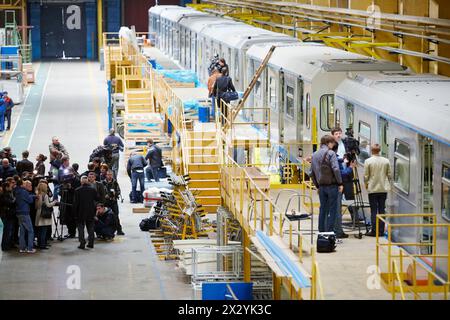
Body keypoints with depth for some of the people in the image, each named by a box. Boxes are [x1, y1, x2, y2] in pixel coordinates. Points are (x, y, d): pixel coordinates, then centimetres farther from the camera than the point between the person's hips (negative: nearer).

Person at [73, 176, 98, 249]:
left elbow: (75, 202, -10)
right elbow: (97, 199, 5)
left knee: (81, 227, 4)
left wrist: (75, 212, -2)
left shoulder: (78, 190, -11)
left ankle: (82, 243, -2)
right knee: (90, 227, 13)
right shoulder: (92, 190, -3)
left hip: (81, 213, -3)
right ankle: (91, 243, 12)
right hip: (90, 213, 3)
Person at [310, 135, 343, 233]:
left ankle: (321, 231, 14)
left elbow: (312, 173, 16)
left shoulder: (314, 155, 12)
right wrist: (340, 183, -11)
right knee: (332, 210, -2)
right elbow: (336, 169, -17)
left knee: (322, 209, 12)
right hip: (331, 185, -6)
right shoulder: (330, 153, -9)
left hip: (321, 186, 6)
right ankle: (329, 231, -5)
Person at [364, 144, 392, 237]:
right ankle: (381, 230, 8)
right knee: (382, 210, 8)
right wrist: (388, 184, 19)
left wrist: (366, 184, 13)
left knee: (374, 210, 1)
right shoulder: (386, 161, 0)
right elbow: (389, 175, 5)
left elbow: (366, 176, -5)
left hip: (372, 189, -3)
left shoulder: (368, 161, -9)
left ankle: (374, 231, -1)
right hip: (383, 189, 3)